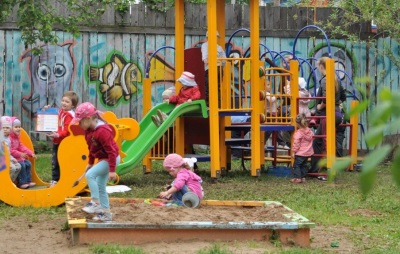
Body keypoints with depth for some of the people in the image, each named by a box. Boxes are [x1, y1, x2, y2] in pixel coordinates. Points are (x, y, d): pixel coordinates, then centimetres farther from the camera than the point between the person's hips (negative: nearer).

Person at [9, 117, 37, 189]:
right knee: (21, 165, -24)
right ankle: (22, 183, -17)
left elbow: (22, 147, 15)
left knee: (28, 163, 4)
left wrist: (31, 153, 7)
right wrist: (20, 154, -30)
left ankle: (28, 181, 8)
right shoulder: (9, 138, -20)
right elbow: (10, 150, -26)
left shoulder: (17, 137, 14)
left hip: (18, 157, 10)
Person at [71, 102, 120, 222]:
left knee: (90, 175, -22)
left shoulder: (102, 131, -28)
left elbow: (111, 151, -27)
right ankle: (106, 213, 19)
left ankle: (96, 203, -15)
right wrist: (90, 163, 21)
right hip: (103, 159, 10)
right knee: (100, 186, 11)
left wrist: (112, 170, -27)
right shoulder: (89, 130, 1)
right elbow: (91, 148, 17)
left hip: (110, 159, -10)